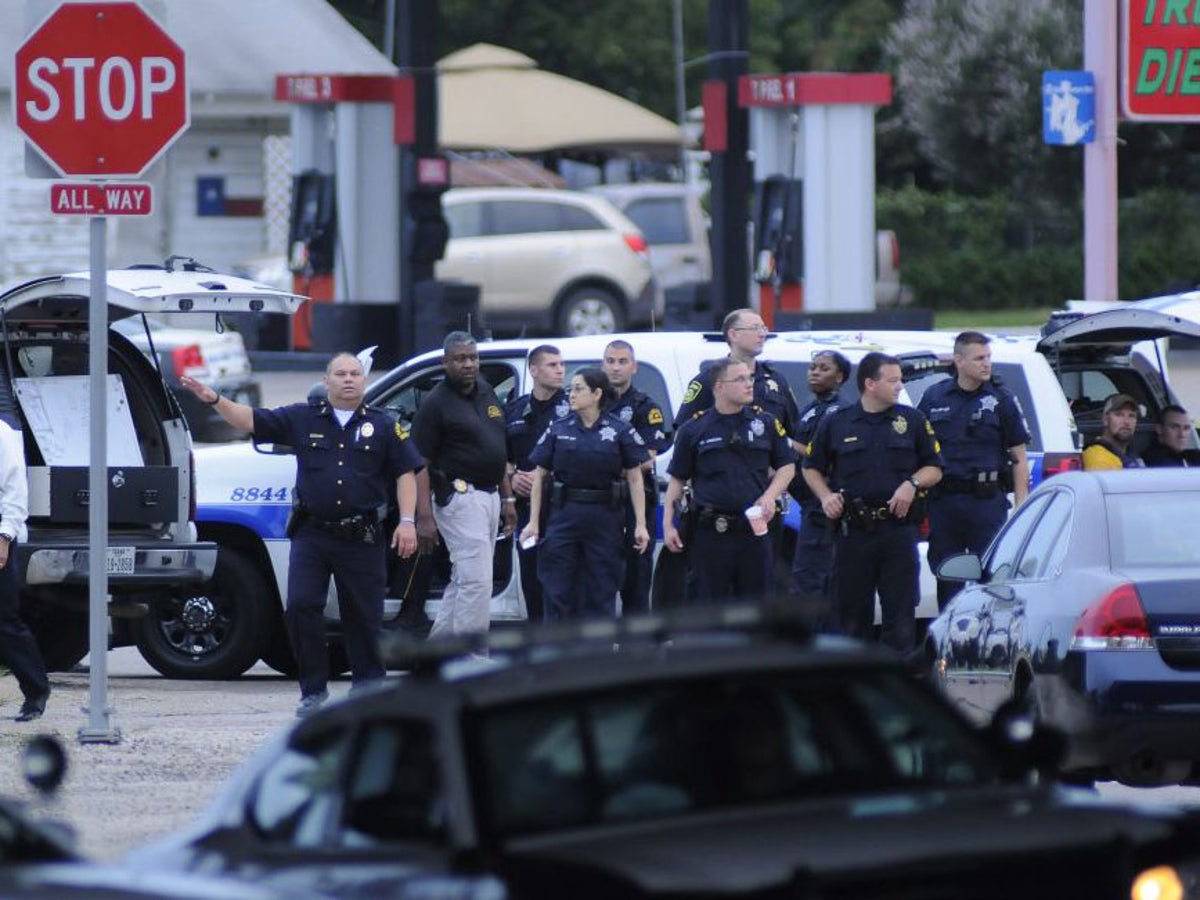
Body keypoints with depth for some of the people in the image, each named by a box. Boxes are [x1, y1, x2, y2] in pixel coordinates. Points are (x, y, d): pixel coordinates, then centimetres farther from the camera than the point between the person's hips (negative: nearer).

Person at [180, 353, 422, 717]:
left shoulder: (383, 426, 7)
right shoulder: (302, 419, 8)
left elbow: (406, 473, 6)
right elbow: (251, 420, 6)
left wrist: (407, 521, -4)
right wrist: (214, 400, -8)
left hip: (361, 538, -1)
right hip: (311, 534, 1)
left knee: (364, 617, 3)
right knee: (300, 606, -10)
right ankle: (313, 689, 0)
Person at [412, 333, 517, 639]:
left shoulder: (487, 393, 14)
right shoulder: (436, 404, -10)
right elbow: (420, 464, -13)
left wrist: (508, 499, 18)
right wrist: (424, 517, -20)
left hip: (490, 496, 8)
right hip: (460, 498, -8)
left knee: (464, 580, 12)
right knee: (476, 580, -13)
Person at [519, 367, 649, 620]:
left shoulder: (620, 432, 0)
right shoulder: (558, 430, 4)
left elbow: (635, 479, 1)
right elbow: (539, 476, 7)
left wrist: (640, 525, -5)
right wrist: (533, 522, 1)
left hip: (605, 520, -1)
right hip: (565, 516, 1)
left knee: (601, 590, 4)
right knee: (558, 590, -1)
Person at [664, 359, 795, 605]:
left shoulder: (765, 423, 8)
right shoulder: (694, 430, 2)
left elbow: (786, 466, 14)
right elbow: (677, 480, 7)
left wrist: (770, 497, -4)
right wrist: (668, 524, 0)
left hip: (754, 529, 2)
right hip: (711, 530, -2)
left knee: (754, 598, 7)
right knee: (708, 603, 0)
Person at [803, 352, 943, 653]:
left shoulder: (912, 421, 8)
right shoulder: (836, 424, 7)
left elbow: (934, 469, 13)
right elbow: (812, 469, 17)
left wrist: (912, 484, -7)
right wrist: (825, 496, -1)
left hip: (898, 528, 0)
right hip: (852, 532, 0)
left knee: (900, 614, -4)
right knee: (852, 614, 6)